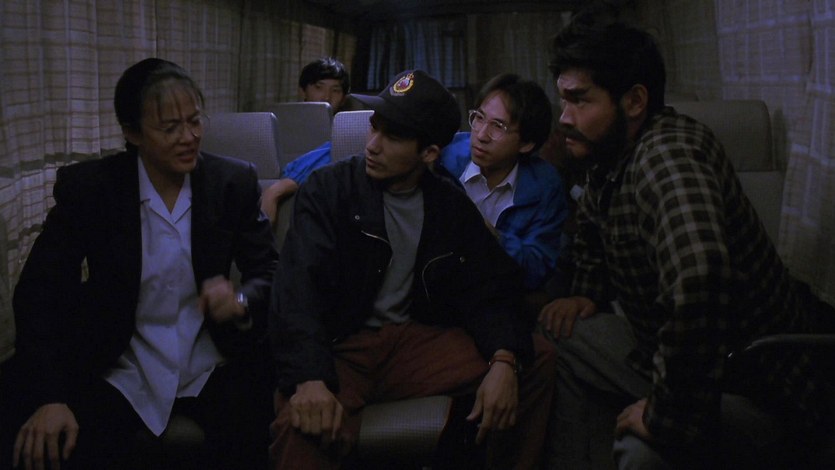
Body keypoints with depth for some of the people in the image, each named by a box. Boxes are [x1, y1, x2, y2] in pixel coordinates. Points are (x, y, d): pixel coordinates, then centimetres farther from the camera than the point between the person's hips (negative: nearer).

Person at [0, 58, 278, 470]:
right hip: (117, 371, -1)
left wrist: (241, 301, -24)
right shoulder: (86, 187, -7)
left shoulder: (234, 183, -3)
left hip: (213, 368, 2)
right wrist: (49, 397, -22)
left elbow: (268, 273, 1)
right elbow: (38, 291, -8)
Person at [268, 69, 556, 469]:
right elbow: (299, 287, -18)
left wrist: (503, 361, -18)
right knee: (306, 425, -40)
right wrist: (310, 379, -35)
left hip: (414, 340, 5)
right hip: (338, 347, -5)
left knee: (539, 358, -9)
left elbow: (488, 290, 3)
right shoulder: (330, 189, -5)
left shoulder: (451, 206, 8)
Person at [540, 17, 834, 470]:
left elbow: (699, 279, -48)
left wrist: (668, 418, -38)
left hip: (756, 393, -9)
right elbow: (591, 227, 25)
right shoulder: (610, 156, 1)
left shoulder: (668, 154, -29)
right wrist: (588, 295, 10)